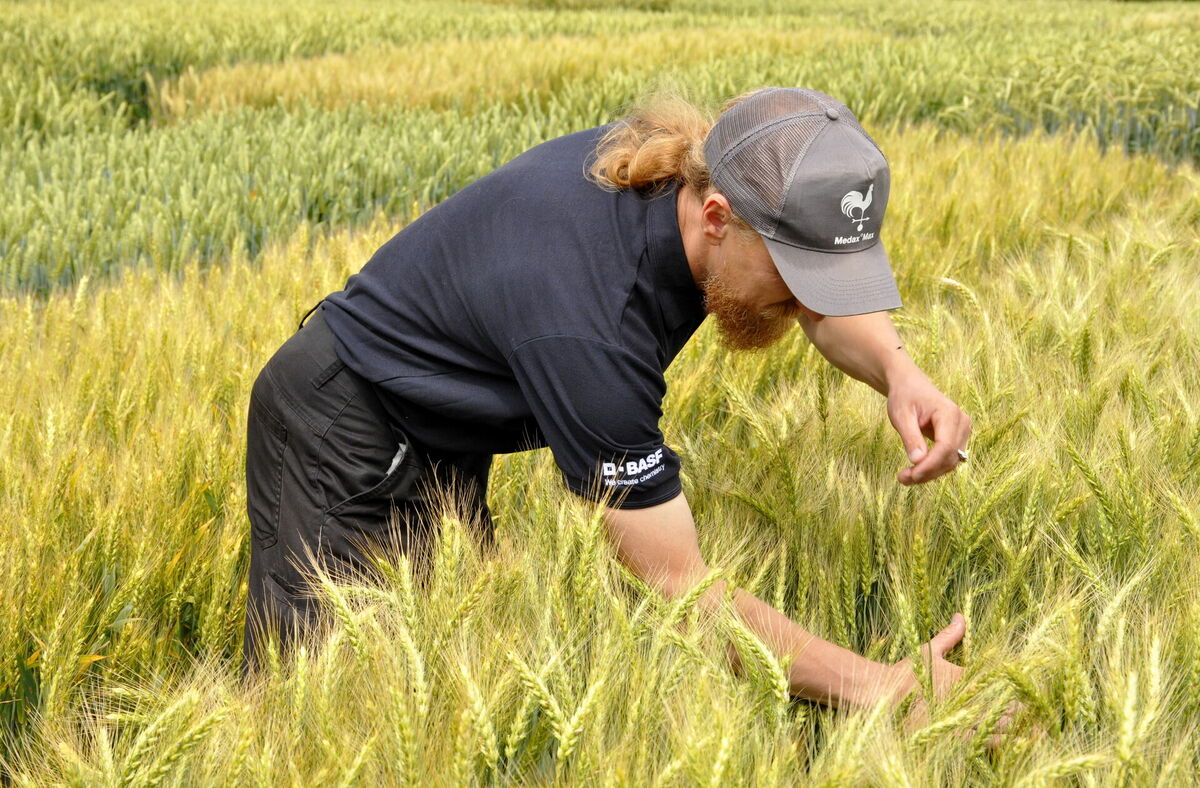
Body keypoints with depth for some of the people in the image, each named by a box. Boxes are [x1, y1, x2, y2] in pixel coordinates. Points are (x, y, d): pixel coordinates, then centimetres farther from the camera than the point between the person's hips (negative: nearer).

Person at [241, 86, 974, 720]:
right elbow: (679, 587, -34)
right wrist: (880, 688, -33)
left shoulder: (701, 164, -17)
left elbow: (827, 306, 4)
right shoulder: (588, 331, -40)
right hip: (345, 440, -8)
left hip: (445, 444, 8)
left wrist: (898, 371, -19)